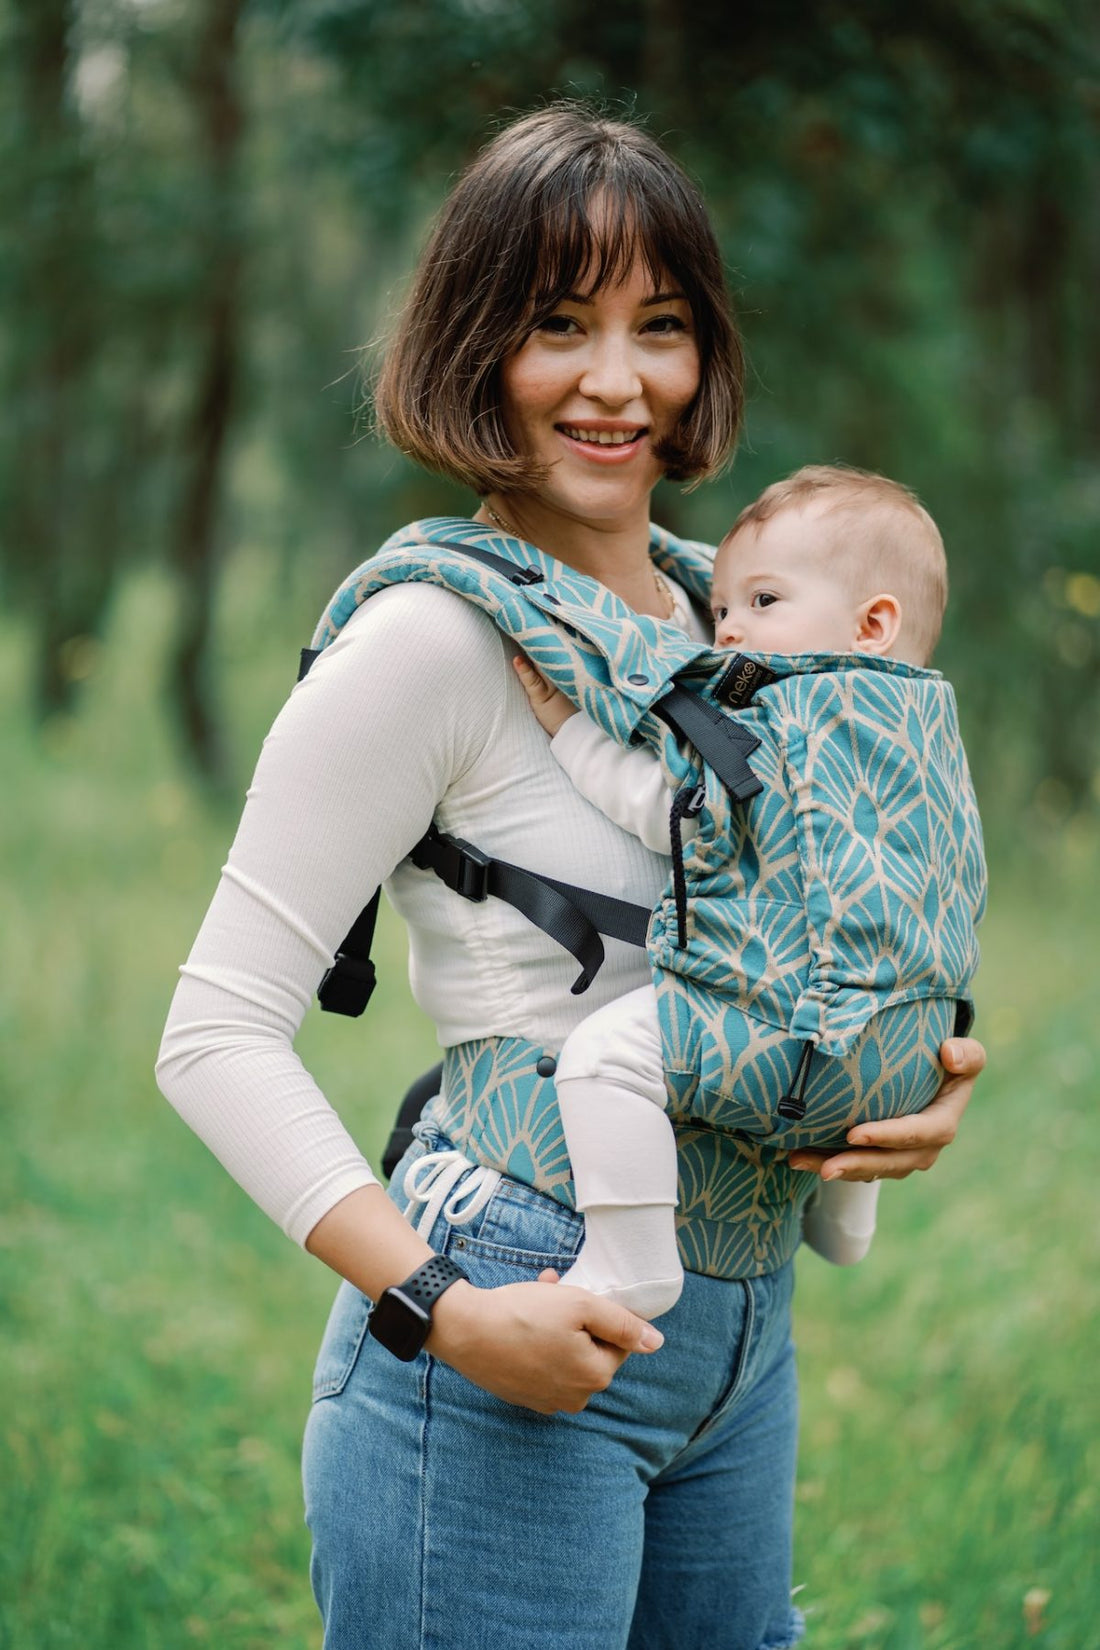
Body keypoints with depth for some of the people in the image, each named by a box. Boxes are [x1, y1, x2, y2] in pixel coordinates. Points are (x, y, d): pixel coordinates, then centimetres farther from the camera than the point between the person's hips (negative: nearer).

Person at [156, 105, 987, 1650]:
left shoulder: (724, 618, 11)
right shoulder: (433, 640, -11)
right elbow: (218, 1031, -12)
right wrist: (443, 1309, -20)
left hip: (737, 1336, 7)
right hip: (513, 1336, -7)